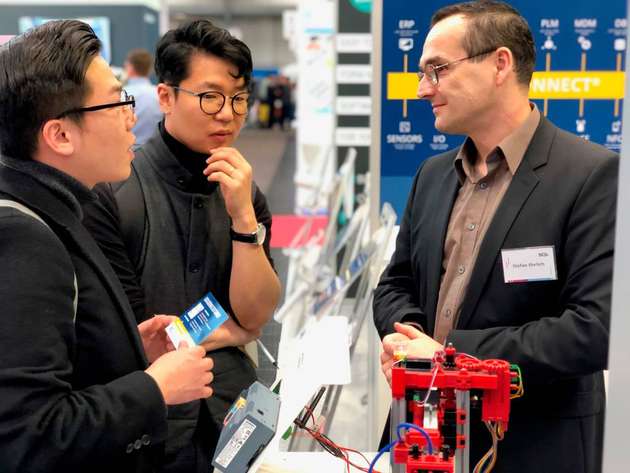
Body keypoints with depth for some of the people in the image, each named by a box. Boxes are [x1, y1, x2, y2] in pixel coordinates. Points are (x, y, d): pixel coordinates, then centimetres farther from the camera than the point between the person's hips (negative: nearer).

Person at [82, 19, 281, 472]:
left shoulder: (245, 194, -1)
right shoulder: (110, 193, -17)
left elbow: (256, 316, -7)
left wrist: (243, 216, -19)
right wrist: (231, 332, -4)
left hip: (234, 416, 5)